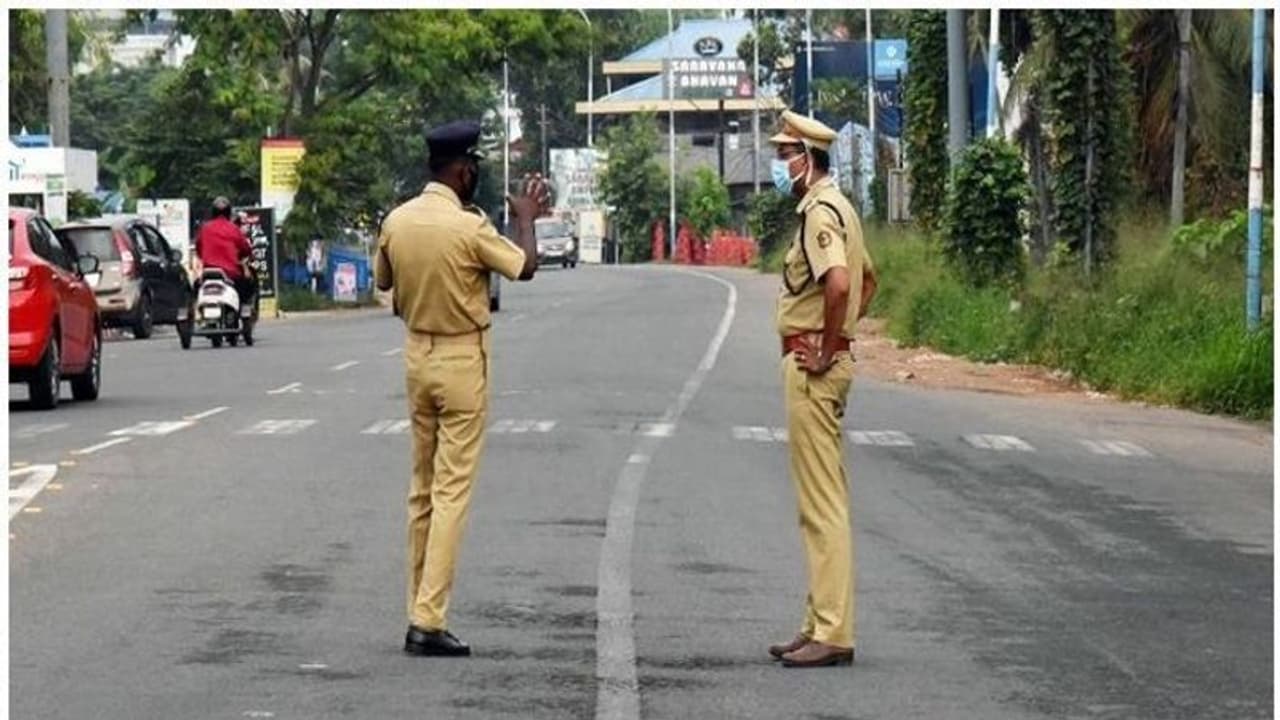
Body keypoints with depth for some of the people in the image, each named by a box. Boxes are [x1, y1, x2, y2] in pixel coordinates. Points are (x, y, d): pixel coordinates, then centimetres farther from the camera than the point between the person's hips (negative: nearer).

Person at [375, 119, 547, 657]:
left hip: (416, 355, 6)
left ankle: (421, 611, 17)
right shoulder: (469, 227, -18)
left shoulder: (396, 221, -1)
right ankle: (429, 620, -10)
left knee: (422, 487, 15)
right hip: (462, 358, -6)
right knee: (452, 490, -5)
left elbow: (386, 286, 12)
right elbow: (526, 267, -6)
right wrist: (526, 218, 10)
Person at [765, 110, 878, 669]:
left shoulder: (820, 212, -15)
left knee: (822, 502, -9)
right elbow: (868, 279, 31)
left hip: (812, 365, -11)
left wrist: (826, 350, -22)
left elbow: (838, 283, -32)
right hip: (823, 358, 11)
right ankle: (822, 624, 19)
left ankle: (831, 633, -9)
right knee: (821, 501, 14)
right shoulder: (834, 207, 17)